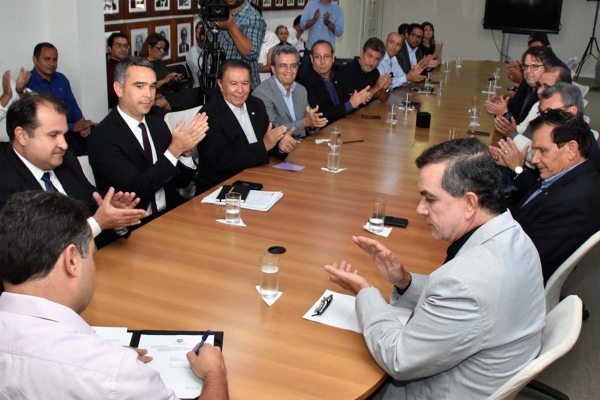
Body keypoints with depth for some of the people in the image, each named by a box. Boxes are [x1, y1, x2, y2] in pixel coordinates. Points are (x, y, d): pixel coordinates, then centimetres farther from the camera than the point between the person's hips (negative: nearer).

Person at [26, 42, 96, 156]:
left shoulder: (61, 79, 13)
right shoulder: (27, 83, -9)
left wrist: (82, 123, -6)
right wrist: (73, 127, -19)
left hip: (71, 127, 6)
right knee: (75, 146, -34)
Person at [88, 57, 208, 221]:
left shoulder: (158, 124, 8)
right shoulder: (104, 137, -11)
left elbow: (181, 181, 10)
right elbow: (137, 189, -19)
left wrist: (186, 152, -10)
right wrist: (174, 150, -24)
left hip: (171, 213, 6)